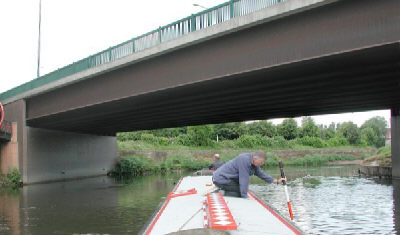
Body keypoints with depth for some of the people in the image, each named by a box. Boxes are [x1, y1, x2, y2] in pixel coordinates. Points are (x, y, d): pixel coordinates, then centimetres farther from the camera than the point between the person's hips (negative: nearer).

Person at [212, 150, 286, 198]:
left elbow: (260, 173, 13)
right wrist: (245, 196, -22)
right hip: (221, 179, -10)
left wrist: (276, 181, 9)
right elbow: (244, 179, -26)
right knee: (239, 191, -17)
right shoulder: (244, 159, -27)